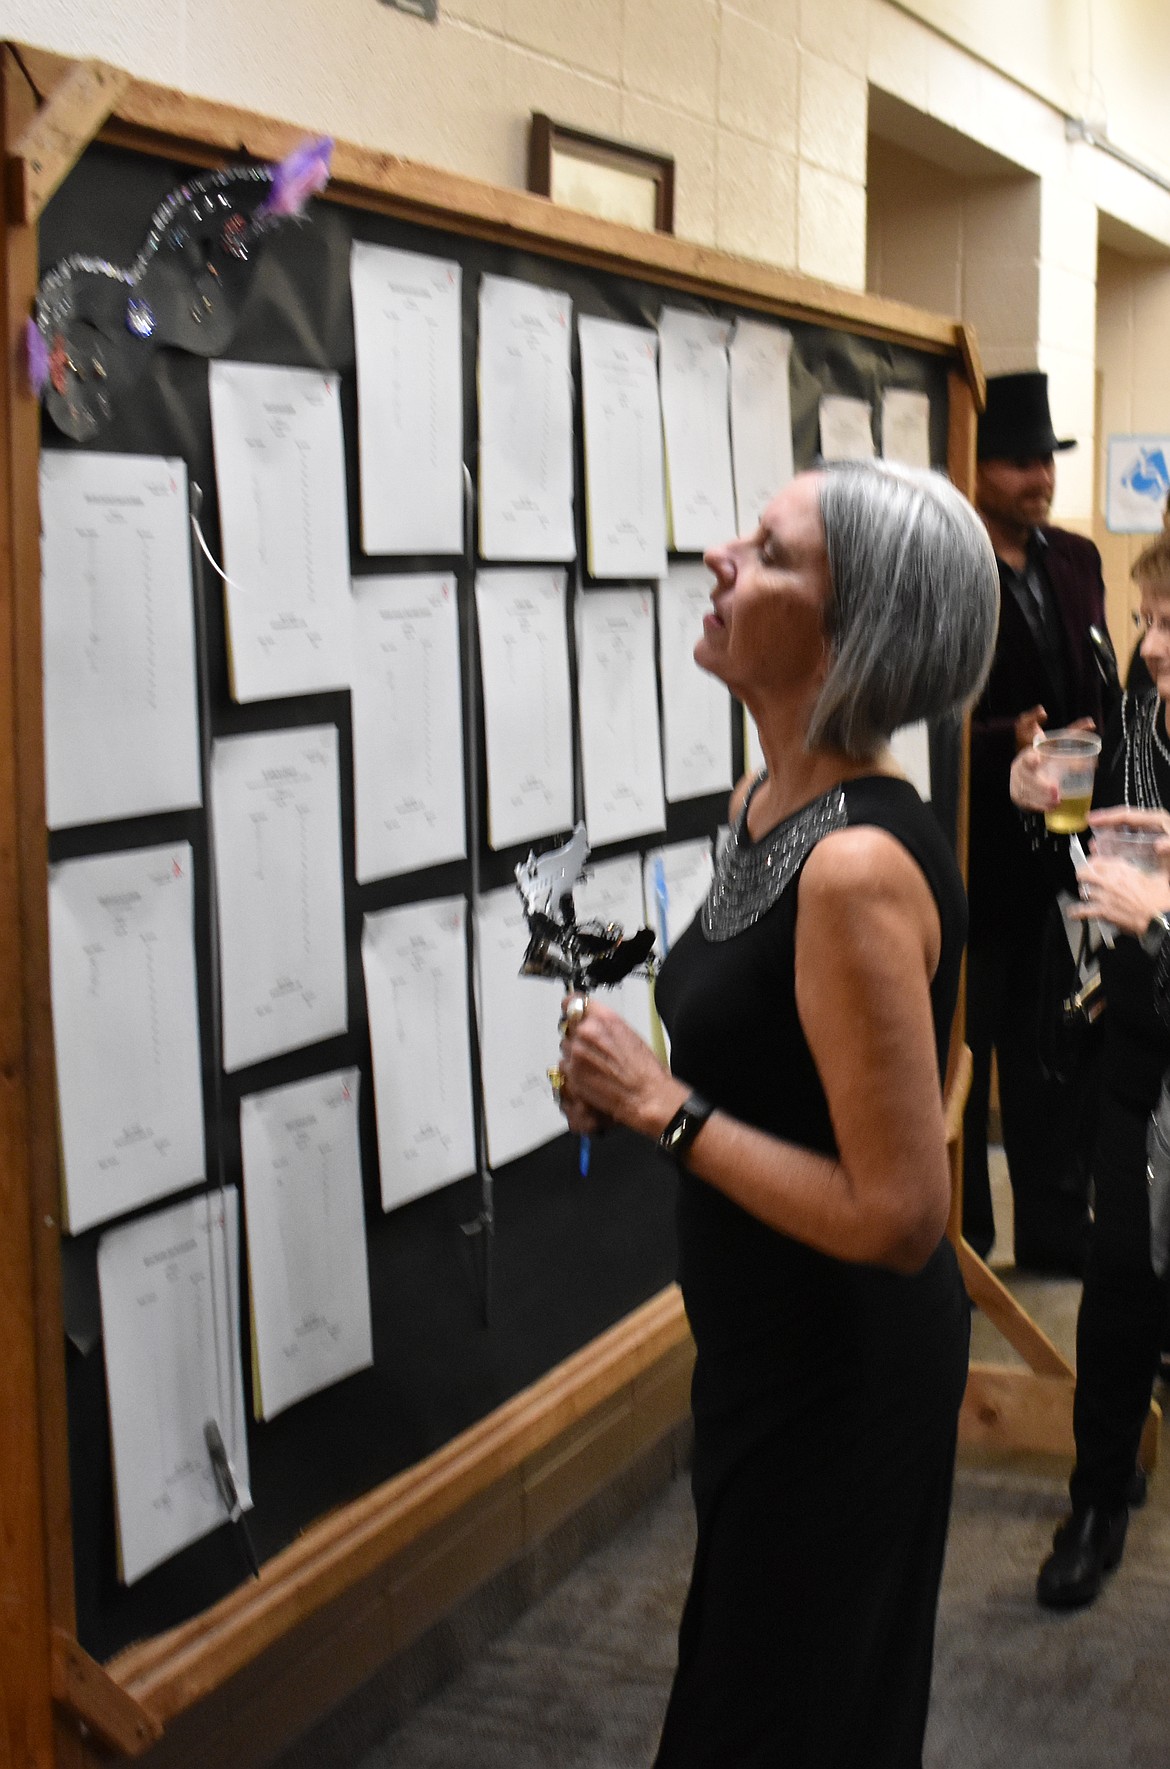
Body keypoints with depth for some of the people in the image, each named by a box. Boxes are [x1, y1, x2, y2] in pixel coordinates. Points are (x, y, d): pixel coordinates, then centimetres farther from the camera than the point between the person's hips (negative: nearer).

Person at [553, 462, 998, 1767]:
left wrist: (665, 1110, -23)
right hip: (768, 1342, 9)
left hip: (846, 1370, -9)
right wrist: (637, 1083, -3)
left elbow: (896, 1215, -29)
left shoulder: (858, 866, -29)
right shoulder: (762, 803, 0)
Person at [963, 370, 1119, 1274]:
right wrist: (1010, 741, -28)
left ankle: (1058, 1227, 30)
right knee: (964, 1050, 8)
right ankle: (958, 1240, 23)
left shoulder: (1077, 561, 9)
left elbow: (1101, 690, 16)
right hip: (977, 851, -6)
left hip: (1062, 848, 6)